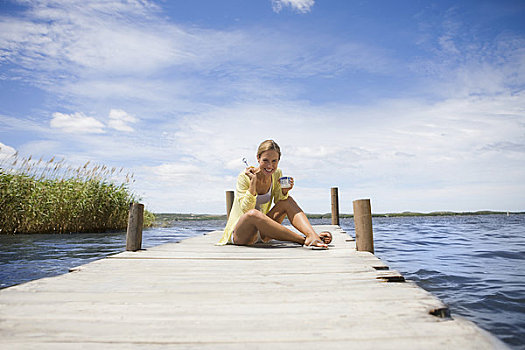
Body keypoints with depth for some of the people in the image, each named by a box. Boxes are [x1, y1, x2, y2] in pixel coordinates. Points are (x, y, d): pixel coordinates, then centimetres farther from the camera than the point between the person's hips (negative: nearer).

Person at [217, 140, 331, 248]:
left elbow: (279, 203, 4)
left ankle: (312, 236, -32)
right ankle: (304, 240, -36)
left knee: (288, 200, -13)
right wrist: (253, 182, -32)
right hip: (239, 235, -5)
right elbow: (246, 210, -23)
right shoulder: (244, 177, -17)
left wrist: (284, 191, -17)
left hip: (261, 234, 5)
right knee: (253, 214, -38)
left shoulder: (277, 174, -1)